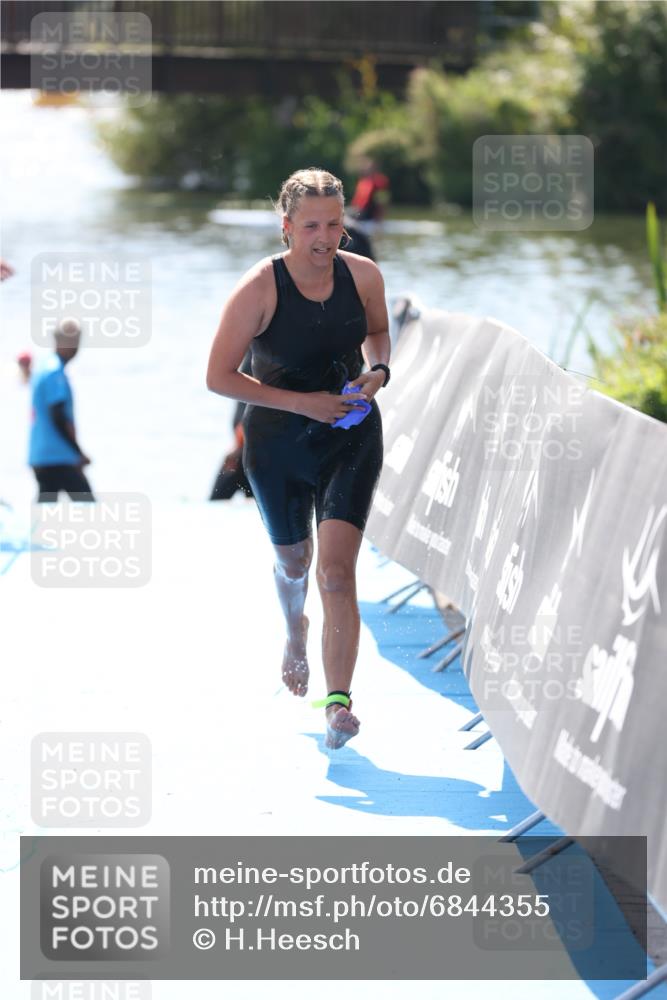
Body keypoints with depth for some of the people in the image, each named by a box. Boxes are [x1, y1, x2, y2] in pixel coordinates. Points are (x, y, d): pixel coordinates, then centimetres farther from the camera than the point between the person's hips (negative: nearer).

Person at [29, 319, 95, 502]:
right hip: (58, 458, -9)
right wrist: (79, 454, -14)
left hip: (39, 458, 9)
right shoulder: (56, 373, -14)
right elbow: (58, 418, -19)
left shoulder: (43, 369, 16)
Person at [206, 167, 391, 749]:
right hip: (278, 442, 0)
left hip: (352, 438, 0)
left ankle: (338, 702, -20)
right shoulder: (259, 289, -19)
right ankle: (296, 633, 57)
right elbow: (218, 377, -17)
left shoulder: (363, 276, -8)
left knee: (336, 570, -15)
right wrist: (301, 403, -22)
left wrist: (378, 370, -8)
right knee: (293, 561, 21)